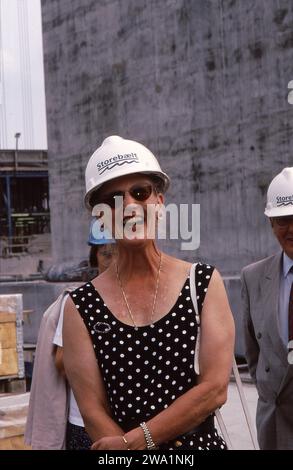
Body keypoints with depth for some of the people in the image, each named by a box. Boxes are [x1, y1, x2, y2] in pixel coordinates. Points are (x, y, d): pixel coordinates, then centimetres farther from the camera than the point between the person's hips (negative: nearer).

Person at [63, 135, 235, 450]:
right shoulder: (81, 306, -7)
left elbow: (214, 389, -13)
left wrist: (131, 441, -16)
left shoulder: (205, 283, -6)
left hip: (201, 443, 0)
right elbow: (93, 413, -10)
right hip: (114, 449, 0)